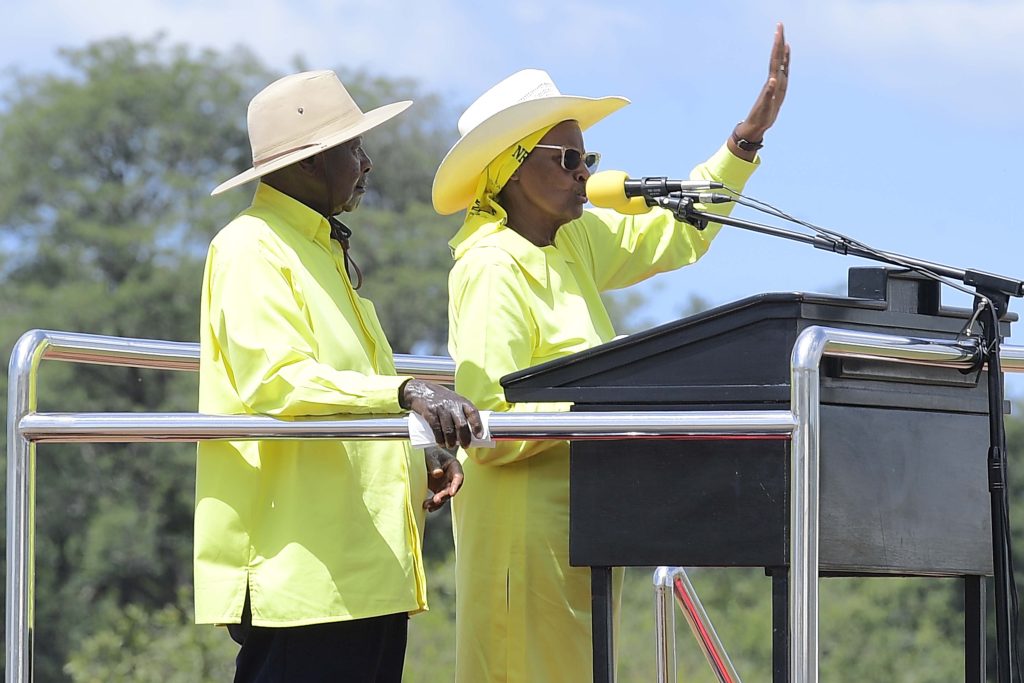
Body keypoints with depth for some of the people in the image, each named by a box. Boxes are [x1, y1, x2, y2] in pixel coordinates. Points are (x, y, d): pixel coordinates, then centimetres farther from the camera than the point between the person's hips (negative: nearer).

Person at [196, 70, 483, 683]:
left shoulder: (323, 251, 25)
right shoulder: (252, 250, -7)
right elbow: (277, 383, -22)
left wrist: (421, 457, 14)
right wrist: (405, 392, -33)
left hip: (367, 569, 10)